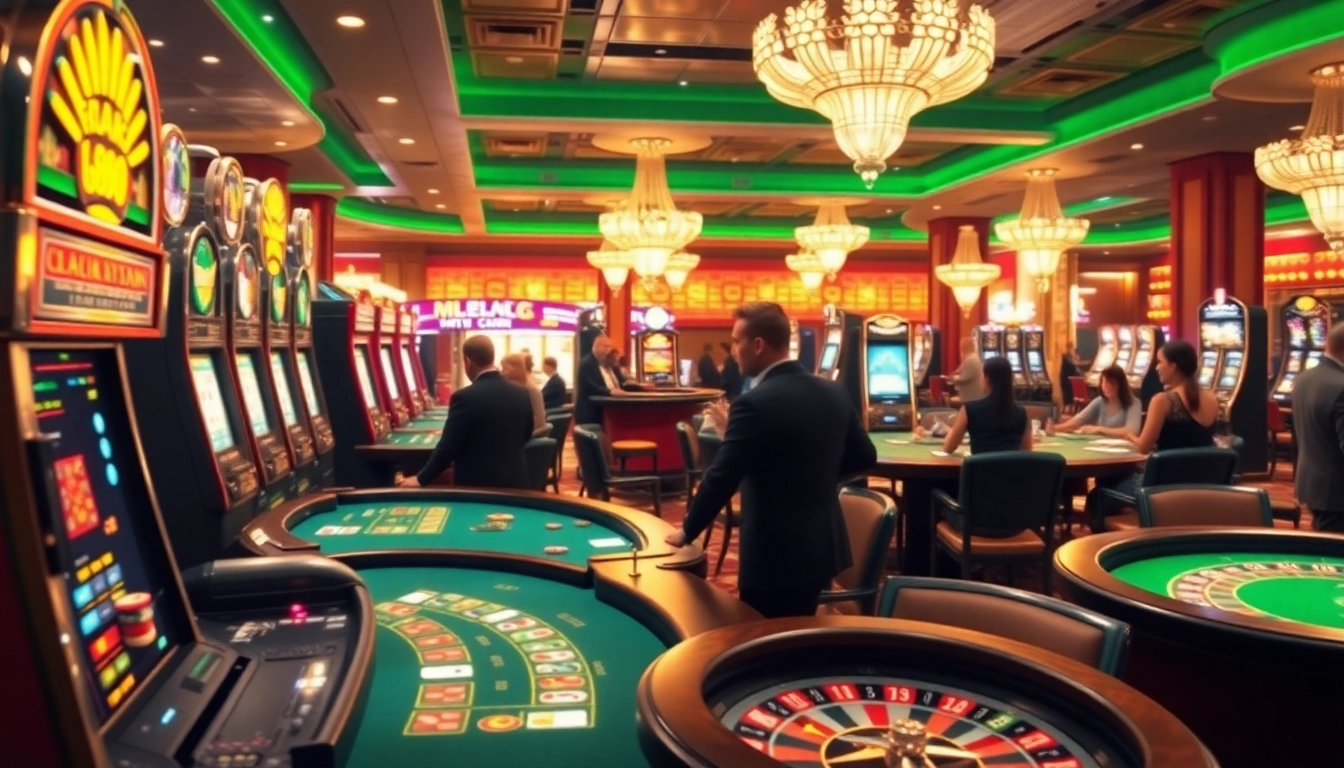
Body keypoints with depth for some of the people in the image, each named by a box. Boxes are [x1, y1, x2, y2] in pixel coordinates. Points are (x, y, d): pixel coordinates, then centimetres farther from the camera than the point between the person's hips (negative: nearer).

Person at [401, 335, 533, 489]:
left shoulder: (466, 397, -17)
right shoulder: (522, 395, 2)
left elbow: (448, 446, -15)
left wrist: (421, 479, -2)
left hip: (476, 483, -5)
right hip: (516, 481, 5)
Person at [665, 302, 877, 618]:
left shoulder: (754, 403, -20)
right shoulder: (834, 393, 2)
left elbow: (721, 479, -18)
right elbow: (864, 456, 11)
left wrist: (687, 532, -4)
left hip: (775, 555, -8)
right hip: (824, 548, 8)